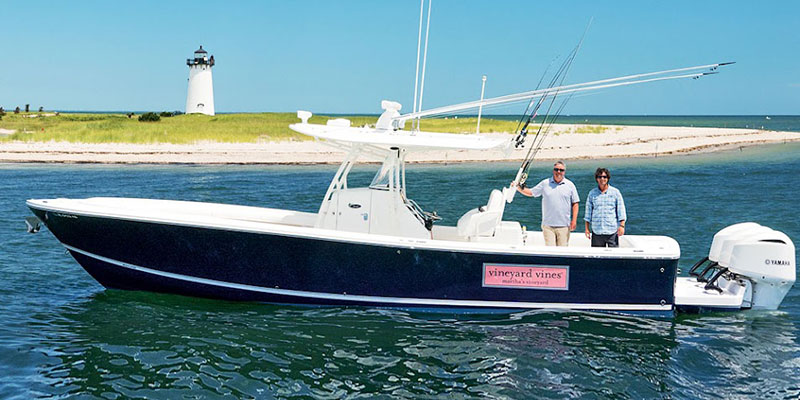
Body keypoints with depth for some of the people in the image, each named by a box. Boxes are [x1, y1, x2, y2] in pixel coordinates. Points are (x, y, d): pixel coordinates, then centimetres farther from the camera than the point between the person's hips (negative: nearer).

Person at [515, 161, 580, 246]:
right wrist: (519, 188, -2)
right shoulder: (545, 183, 8)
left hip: (564, 226, 0)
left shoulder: (570, 185, 7)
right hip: (548, 225, 0)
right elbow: (530, 193, 13)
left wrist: (574, 220, -2)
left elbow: (575, 203, 7)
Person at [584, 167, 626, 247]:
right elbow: (588, 211, 11)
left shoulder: (615, 192, 4)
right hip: (597, 231, 2)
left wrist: (622, 226, -4)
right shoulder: (592, 193, 8)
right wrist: (587, 228, 8)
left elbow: (621, 210, 4)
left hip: (612, 231, -2)